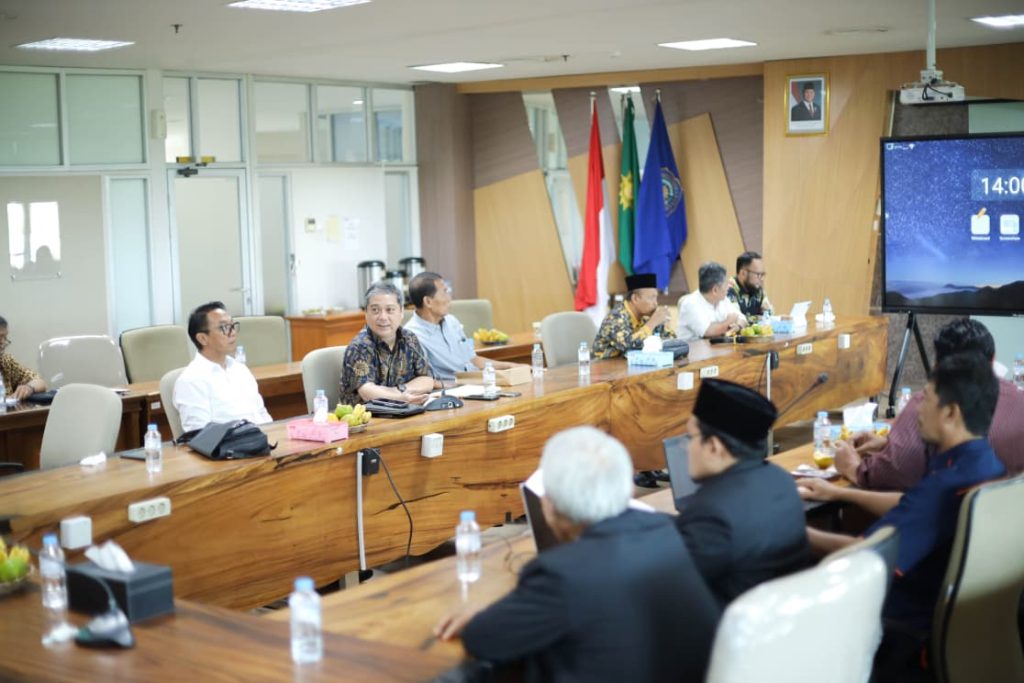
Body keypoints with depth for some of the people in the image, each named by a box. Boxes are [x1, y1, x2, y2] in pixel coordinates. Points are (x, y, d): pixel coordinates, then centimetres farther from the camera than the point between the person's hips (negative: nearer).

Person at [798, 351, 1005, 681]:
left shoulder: (948, 484, -31)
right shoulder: (983, 462, 0)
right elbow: (913, 509, 16)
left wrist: (797, 533, -10)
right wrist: (839, 493, 17)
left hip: (912, 632, -9)